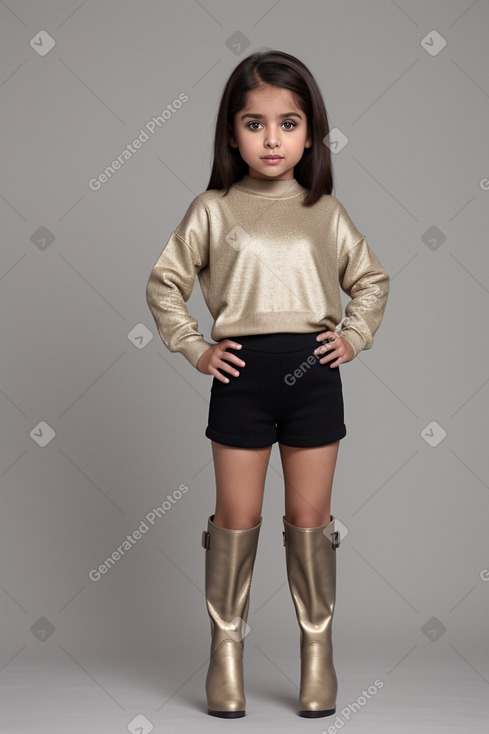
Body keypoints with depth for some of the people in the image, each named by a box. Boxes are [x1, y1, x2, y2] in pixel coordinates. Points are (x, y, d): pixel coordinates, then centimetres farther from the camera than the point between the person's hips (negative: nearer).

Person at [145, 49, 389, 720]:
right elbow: (165, 283, 8)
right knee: (237, 517, 5)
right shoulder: (213, 210, 2)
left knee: (310, 516, 8)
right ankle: (226, 649, 17)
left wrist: (354, 337, 6)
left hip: (313, 370, 1)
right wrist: (194, 348, 1)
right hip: (242, 370, -1)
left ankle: (318, 651, 19)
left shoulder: (326, 212, 6)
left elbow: (371, 279, 19)